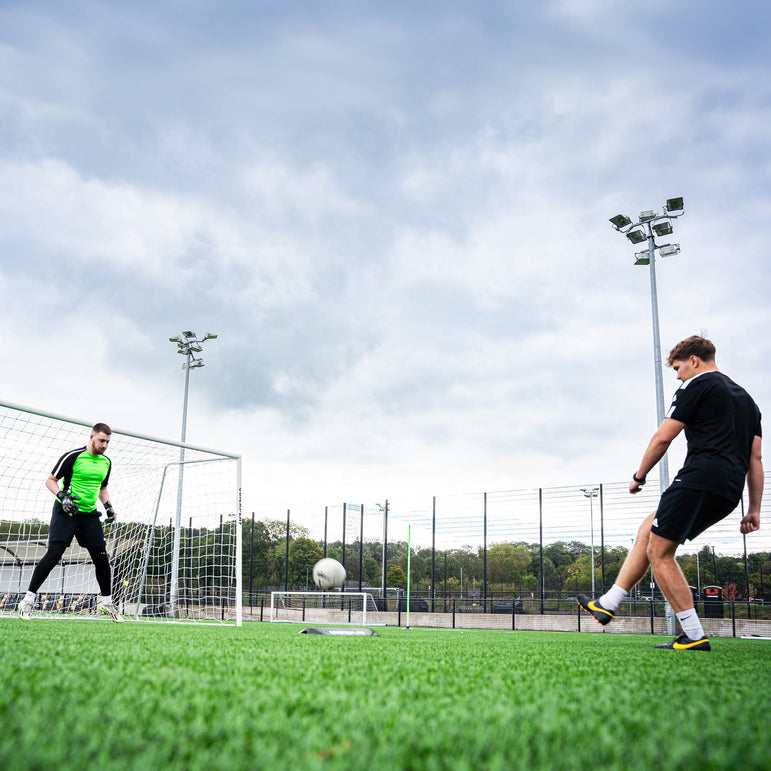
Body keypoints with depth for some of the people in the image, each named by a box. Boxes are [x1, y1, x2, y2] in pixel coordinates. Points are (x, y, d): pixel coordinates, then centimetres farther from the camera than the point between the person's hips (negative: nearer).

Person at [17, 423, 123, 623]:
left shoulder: (106, 462, 10)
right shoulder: (73, 456, -9)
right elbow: (50, 480, -4)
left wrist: (108, 506, 11)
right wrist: (63, 496, -20)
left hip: (90, 515, 5)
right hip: (66, 512, -5)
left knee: (101, 557, 2)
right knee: (54, 554, -15)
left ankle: (106, 602, 17)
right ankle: (28, 599, -3)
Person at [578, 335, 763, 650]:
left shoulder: (697, 385, 0)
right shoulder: (745, 398, 25)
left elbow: (663, 437, -4)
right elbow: (755, 458, 20)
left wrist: (639, 476, 9)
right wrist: (754, 509, 18)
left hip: (701, 478, -9)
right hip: (730, 493, 9)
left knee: (659, 553, -1)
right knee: (648, 530, 17)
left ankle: (694, 636, -3)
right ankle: (607, 604, 15)